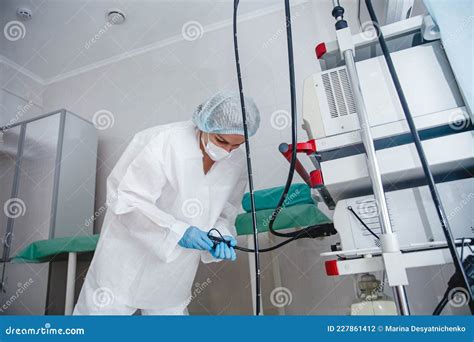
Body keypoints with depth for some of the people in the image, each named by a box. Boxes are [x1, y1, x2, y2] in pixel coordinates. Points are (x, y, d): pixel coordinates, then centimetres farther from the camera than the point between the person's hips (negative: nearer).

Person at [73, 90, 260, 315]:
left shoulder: (238, 163, -6)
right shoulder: (165, 142, -22)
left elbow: (225, 214, 4)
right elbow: (128, 200, -22)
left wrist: (220, 237, -18)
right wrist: (177, 231, -32)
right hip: (129, 257, -4)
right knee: (103, 307, 9)